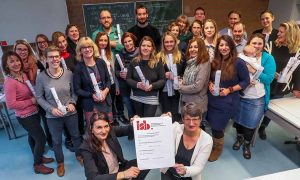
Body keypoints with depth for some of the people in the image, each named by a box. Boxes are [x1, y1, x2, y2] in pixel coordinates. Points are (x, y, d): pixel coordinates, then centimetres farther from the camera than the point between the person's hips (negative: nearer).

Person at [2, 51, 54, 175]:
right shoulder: (9, 82, -24)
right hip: (25, 117, -8)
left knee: (33, 136, 24)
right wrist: (31, 101, -20)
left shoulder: (23, 75, 0)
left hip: (33, 113, 8)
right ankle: (37, 165, 20)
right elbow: (10, 104, -25)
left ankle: (38, 158, 44)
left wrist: (36, 97, -1)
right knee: (41, 139, -1)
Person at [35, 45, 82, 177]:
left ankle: (79, 155, 49)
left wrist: (72, 103, -15)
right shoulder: (41, 77, -13)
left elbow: (74, 91, 1)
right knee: (56, 141, 18)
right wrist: (51, 109, -16)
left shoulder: (68, 73, -11)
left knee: (75, 135, 21)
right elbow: (39, 97, -6)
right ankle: (60, 163, 43)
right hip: (52, 116, -1)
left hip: (70, 113, 1)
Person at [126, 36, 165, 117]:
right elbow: (128, 79, 2)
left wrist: (152, 86, -20)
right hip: (136, 97, 3)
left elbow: (163, 80, -4)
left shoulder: (158, 63, -5)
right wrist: (137, 84, -18)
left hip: (152, 98, -2)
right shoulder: (134, 62, 0)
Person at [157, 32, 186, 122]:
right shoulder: (159, 57, -1)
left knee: (176, 115, 4)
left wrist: (181, 78, -9)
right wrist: (164, 75, -15)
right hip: (164, 91, -1)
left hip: (177, 90, 1)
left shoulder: (180, 56, 7)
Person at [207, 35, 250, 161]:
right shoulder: (215, 62, 3)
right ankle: (214, 144, 40)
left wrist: (229, 90, -18)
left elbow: (246, 81, -9)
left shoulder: (238, 62, -13)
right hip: (213, 100, 5)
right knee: (213, 125, 13)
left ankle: (218, 148, 33)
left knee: (217, 127, 4)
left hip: (227, 102, -5)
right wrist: (210, 84, -7)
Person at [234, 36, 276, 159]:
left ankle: (247, 145, 35)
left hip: (257, 99, -2)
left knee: (251, 123, 11)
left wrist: (253, 70, -22)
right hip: (239, 96, 2)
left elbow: (269, 79, -14)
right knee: (238, 119, 18)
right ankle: (239, 138, 45)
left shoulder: (268, 58, -7)